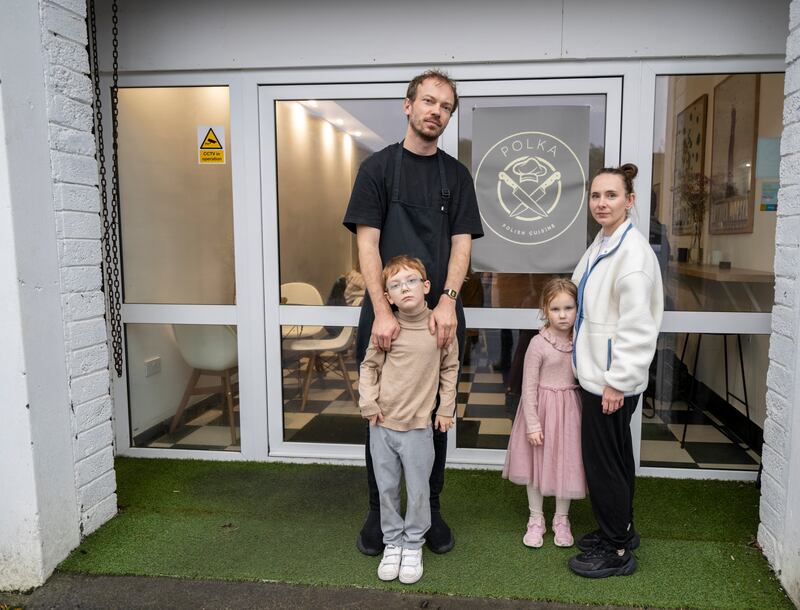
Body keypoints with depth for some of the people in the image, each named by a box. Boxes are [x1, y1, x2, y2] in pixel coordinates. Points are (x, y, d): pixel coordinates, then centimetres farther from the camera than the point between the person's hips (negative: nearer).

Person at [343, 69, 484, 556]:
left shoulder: (457, 175, 9)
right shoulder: (378, 168, 2)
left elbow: (462, 244, 1)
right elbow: (368, 243, -6)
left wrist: (447, 300, -17)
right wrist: (381, 311, -17)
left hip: (441, 318, 2)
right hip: (385, 315, -2)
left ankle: (431, 511, 27)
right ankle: (379, 512, 24)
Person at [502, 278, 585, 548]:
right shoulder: (538, 344, -15)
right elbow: (529, 387, -13)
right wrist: (532, 424, -13)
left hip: (569, 409, 3)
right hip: (541, 408, -3)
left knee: (566, 464, 11)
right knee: (537, 464, 10)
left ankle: (561, 520, 30)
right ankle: (536, 520, 28)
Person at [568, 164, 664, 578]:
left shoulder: (633, 252, -20)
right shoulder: (601, 244, 9)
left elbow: (637, 326, -23)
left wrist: (617, 382, -19)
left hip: (613, 380, -9)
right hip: (598, 373, 9)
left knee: (603, 460, 2)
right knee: (614, 456, 20)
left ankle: (617, 552, 18)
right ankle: (620, 530, 37)